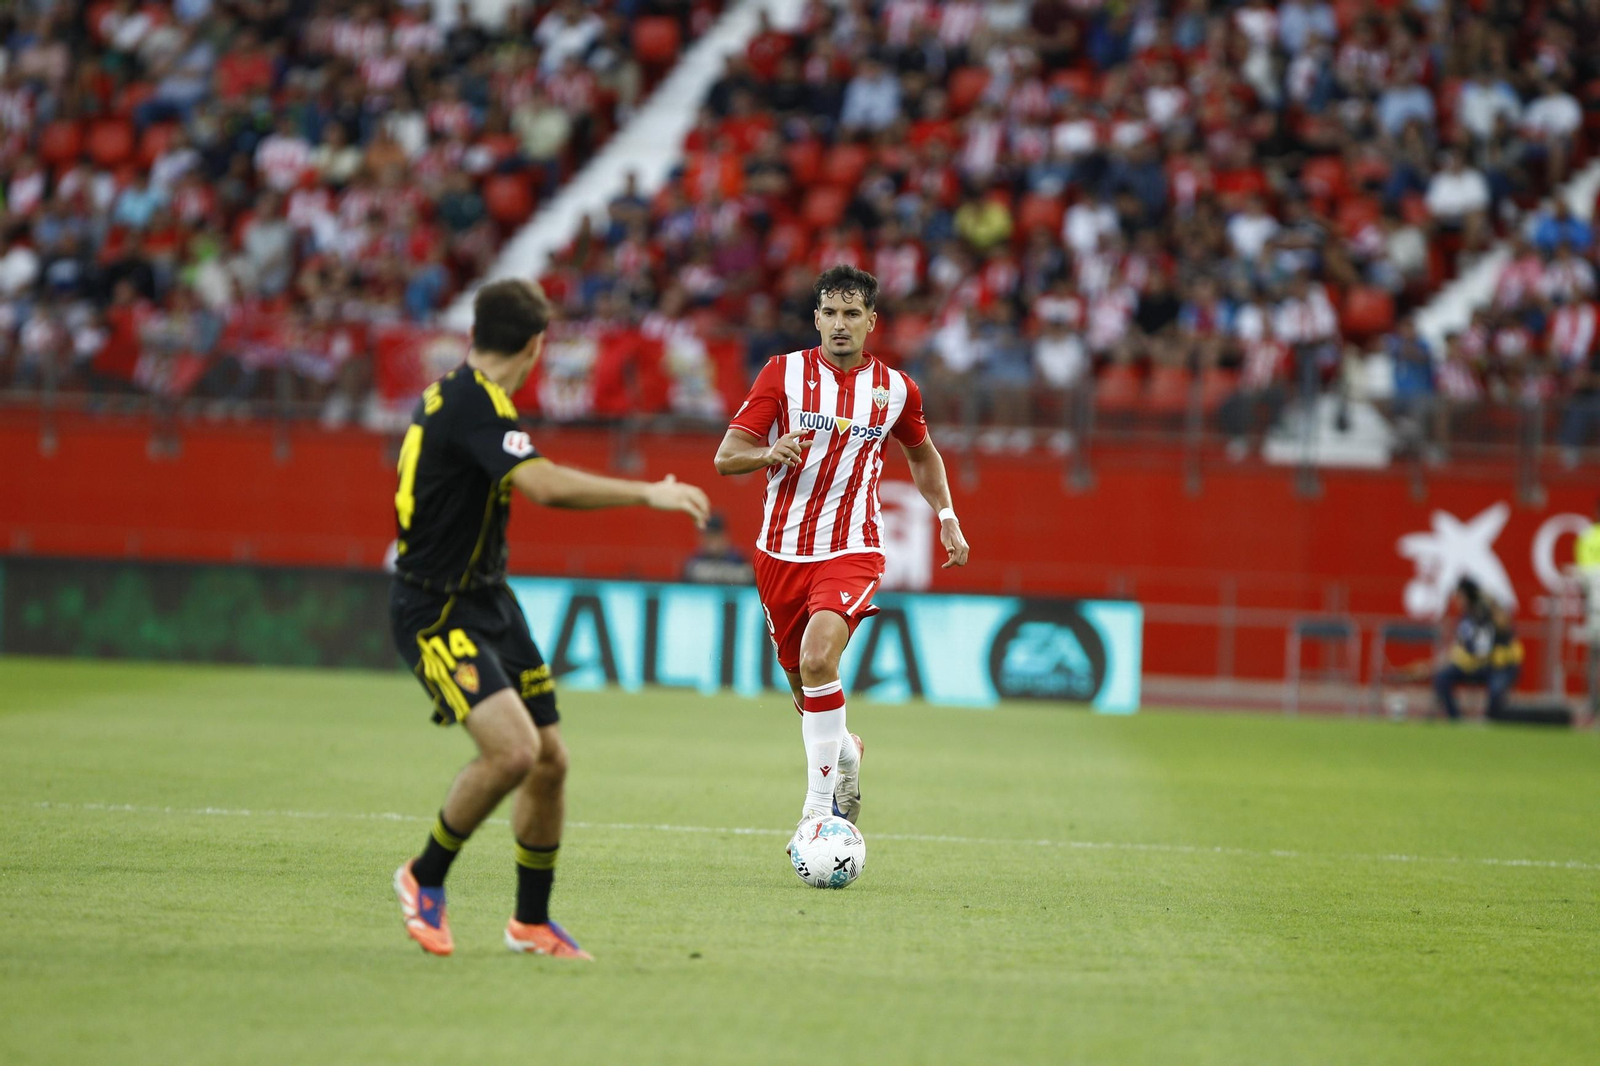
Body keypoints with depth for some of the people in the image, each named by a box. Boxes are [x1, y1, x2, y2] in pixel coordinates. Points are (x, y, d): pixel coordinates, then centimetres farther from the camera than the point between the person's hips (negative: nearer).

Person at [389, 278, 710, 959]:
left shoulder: (460, 394, 11)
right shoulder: (474, 403, -21)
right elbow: (541, 484, -34)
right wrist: (648, 494, -29)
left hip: (488, 602, 10)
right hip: (437, 613, -10)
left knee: (548, 760, 7)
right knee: (512, 749, -25)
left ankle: (531, 922, 22)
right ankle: (425, 878, -2)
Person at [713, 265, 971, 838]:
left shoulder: (895, 388, 2)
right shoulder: (784, 372, -3)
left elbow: (922, 453, 24)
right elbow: (726, 457, -6)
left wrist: (947, 517, 14)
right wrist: (771, 453, -27)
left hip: (851, 552, -2)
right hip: (782, 552, 2)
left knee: (818, 660, -28)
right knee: (804, 689, 11)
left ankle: (819, 805, -22)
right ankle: (846, 752, 46)